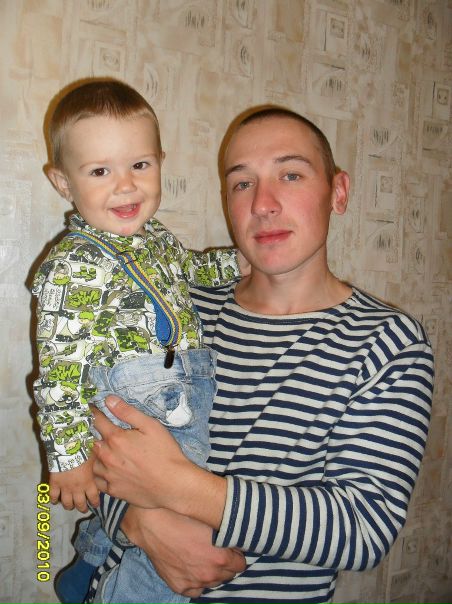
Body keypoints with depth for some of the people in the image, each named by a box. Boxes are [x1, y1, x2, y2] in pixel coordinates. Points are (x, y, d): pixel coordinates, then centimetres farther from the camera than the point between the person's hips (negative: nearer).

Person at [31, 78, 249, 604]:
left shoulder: (157, 239, 6)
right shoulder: (73, 268, -19)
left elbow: (186, 271, 29)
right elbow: (59, 371, -19)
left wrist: (236, 261, 18)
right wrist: (69, 458, -17)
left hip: (188, 415, 8)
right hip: (133, 436, -8)